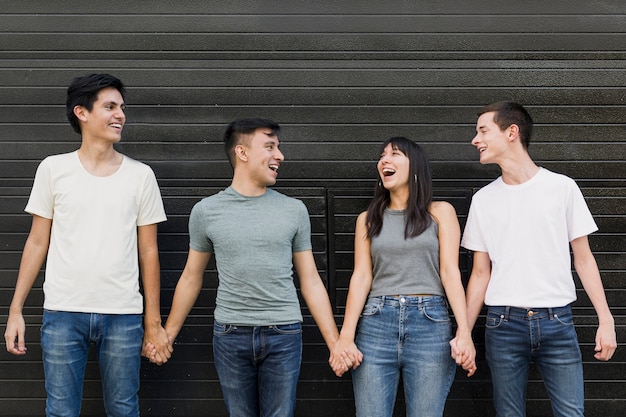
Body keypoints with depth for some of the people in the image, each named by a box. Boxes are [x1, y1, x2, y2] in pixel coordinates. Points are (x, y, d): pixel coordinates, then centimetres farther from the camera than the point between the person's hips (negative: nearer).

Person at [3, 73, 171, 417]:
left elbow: (148, 251, 7)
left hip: (123, 315, 1)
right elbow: (37, 243, 6)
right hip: (63, 313, 0)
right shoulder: (53, 169, 3)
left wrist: (153, 323, 5)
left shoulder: (140, 175, 4)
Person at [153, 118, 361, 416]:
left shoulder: (294, 210, 4)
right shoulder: (206, 211, 2)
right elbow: (191, 279, 11)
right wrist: (167, 335, 10)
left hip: (284, 335, 0)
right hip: (230, 336, 0)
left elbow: (310, 281, 7)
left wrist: (335, 343, 2)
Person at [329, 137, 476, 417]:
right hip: (376, 323, 2)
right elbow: (361, 277, 5)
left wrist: (464, 332, -11)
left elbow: (450, 272, 1)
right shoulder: (368, 219, 14)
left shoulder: (440, 212, 8)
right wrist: (346, 336, -7)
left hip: (430, 323, -2)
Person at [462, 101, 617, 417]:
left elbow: (583, 259, 5)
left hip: (557, 321, -2)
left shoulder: (562, 187, 2)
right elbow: (480, 273, 10)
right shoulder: (483, 199, 8)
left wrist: (606, 320, -3)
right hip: (504, 323, 2)